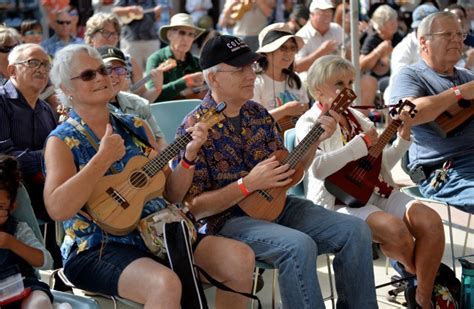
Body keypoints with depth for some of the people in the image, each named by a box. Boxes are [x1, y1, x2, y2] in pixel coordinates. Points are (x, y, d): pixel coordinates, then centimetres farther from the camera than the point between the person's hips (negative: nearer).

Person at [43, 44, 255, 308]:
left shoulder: (135, 127, 13)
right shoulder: (62, 141, -2)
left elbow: (172, 194, 13)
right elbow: (57, 209, -20)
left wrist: (189, 155, -4)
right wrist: (103, 159, -19)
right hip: (99, 248, -5)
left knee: (241, 258, -13)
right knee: (166, 284, -35)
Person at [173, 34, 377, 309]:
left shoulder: (259, 114, 9)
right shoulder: (195, 129, -11)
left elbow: (287, 172, 15)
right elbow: (192, 206, -13)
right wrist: (248, 184, -20)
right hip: (229, 219, -7)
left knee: (356, 231, -9)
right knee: (299, 245, -33)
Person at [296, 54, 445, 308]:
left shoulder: (356, 116, 19)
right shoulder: (309, 123, -1)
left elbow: (383, 163, 23)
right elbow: (318, 167, -21)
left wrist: (403, 137, 7)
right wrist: (362, 143, -16)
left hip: (376, 192, 7)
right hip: (340, 200, -7)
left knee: (430, 221, -18)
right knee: (396, 229, -31)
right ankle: (421, 275, 2)